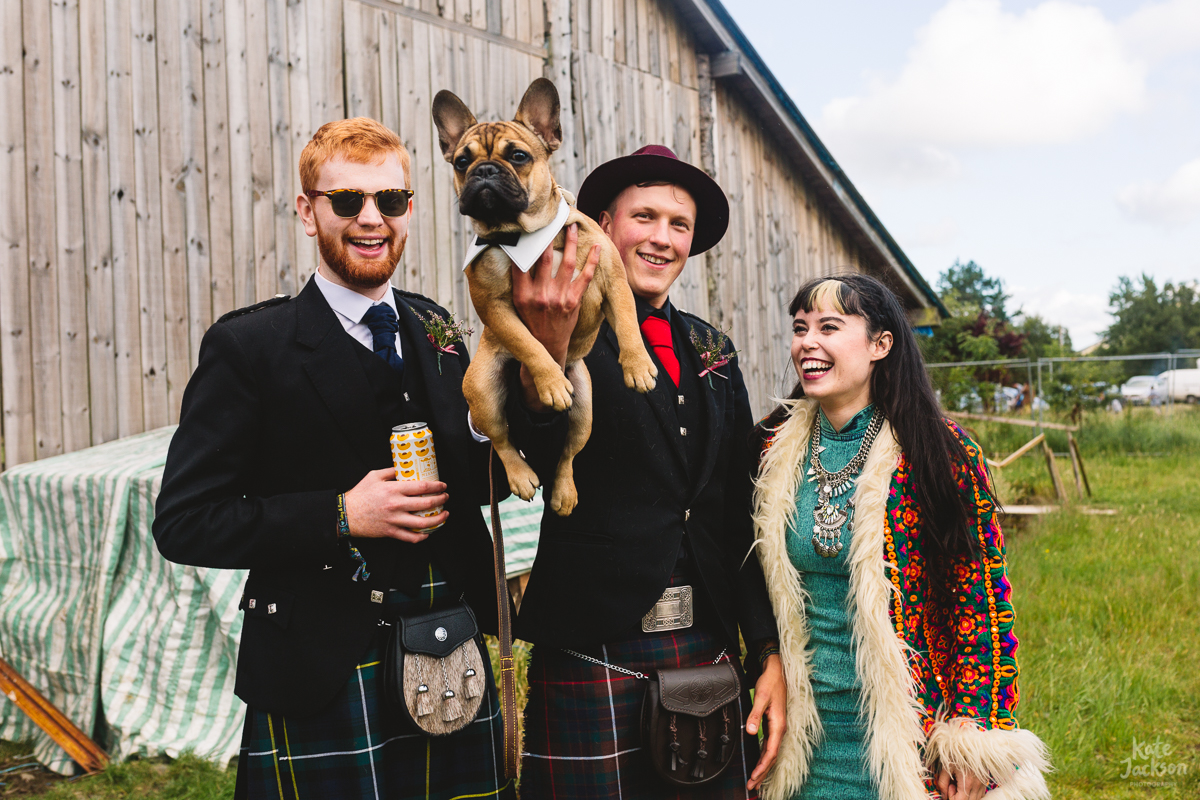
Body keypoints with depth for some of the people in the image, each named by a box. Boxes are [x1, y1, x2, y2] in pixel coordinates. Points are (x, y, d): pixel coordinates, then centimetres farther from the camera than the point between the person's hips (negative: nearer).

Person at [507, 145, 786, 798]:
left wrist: (769, 654, 8)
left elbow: (741, 515, 12)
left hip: (711, 654, 5)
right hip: (593, 665, -5)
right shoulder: (572, 333, -5)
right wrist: (547, 352, -42)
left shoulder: (712, 352, 11)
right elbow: (541, 459, -24)